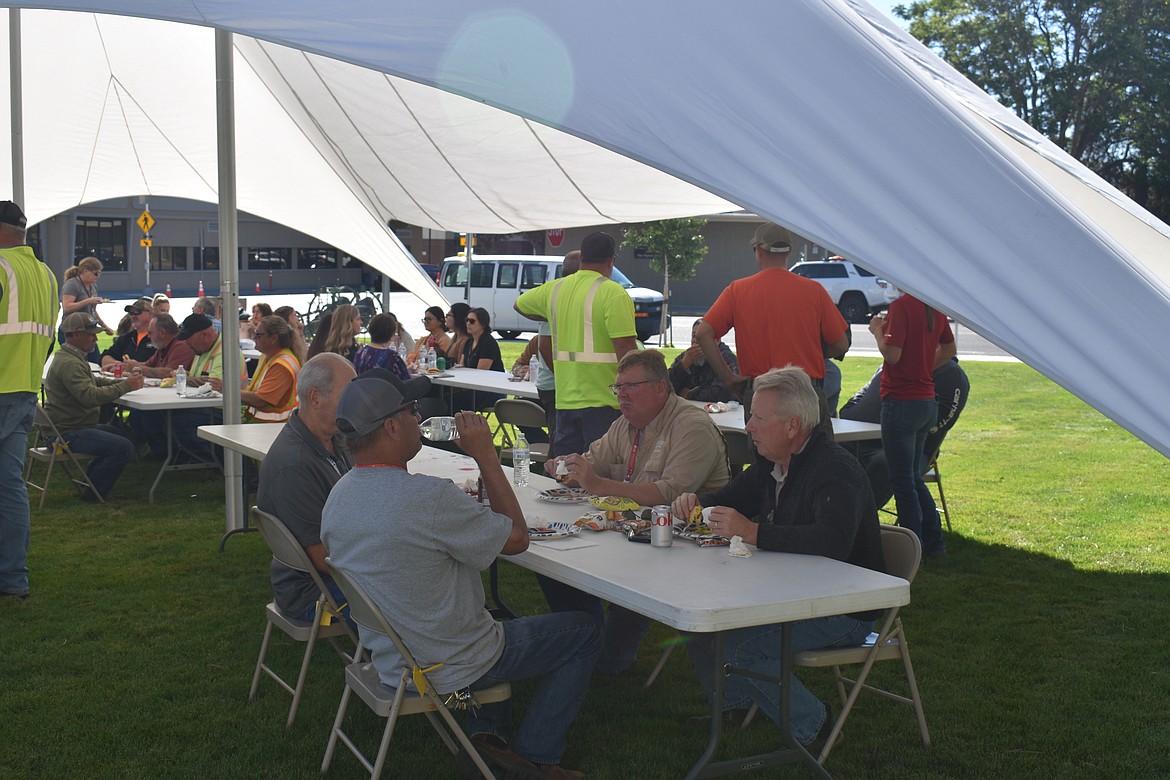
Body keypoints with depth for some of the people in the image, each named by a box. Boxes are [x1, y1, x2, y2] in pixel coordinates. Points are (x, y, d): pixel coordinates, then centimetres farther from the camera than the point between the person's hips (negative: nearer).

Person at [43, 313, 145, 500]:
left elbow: (94, 382, 24)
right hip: (68, 433, -12)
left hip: (76, 426, 12)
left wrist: (122, 382, 8)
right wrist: (126, 386, -23)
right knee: (124, 448, -21)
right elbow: (91, 396, -29)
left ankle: (91, 480, 29)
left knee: (120, 432, 26)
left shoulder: (74, 358, 17)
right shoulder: (69, 363, -20)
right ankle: (95, 492, -4)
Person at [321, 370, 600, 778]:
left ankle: (486, 732, 27)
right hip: (447, 668, -8)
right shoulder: (429, 497, -31)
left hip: (387, 659, 8)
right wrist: (486, 456, -13)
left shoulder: (338, 496, -5)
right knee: (583, 633, 10)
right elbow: (517, 537, -17)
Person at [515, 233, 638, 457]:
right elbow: (625, 348, -17)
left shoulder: (554, 289, 9)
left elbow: (520, 304, 29)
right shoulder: (613, 293, -11)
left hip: (565, 399, 6)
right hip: (602, 400, -6)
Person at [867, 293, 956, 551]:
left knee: (902, 480, 1)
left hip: (901, 402, -8)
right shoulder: (934, 307, 7)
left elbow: (892, 355, -22)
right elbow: (949, 349, 20)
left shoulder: (901, 306, -17)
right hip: (928, 401, 8)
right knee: (914, 477, 19)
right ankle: (934, 542, 24)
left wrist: (877, 331, -6)